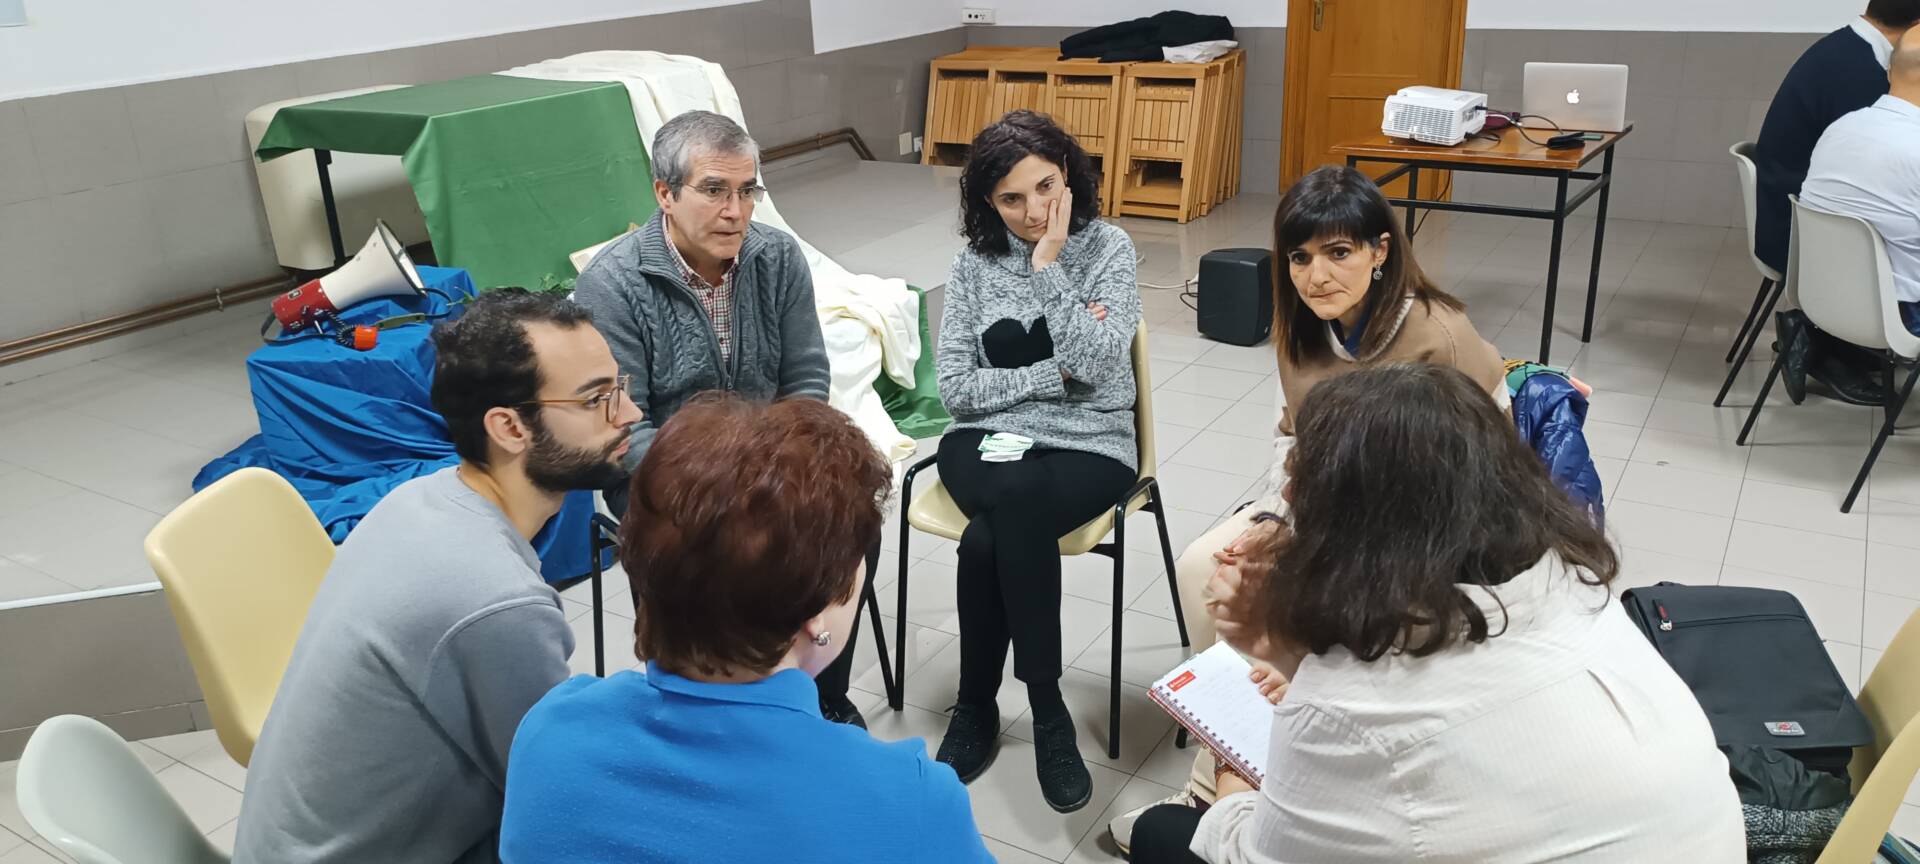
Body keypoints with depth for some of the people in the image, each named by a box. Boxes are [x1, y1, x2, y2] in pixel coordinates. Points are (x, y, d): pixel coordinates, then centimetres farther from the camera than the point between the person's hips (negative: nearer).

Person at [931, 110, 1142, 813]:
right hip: (988, 440, 2)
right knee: (1018, 520, -33)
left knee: (987, 542, -32)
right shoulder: (975, 261, 4)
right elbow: (956, 387, -2)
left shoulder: (1107, 247, -2)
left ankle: (976, 708, -9)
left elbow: (1098, 367, -17)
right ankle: (1047, 714, -14)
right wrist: (1055, 373, -10)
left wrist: (1048, 266, -16)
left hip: (1088, 446, -2)